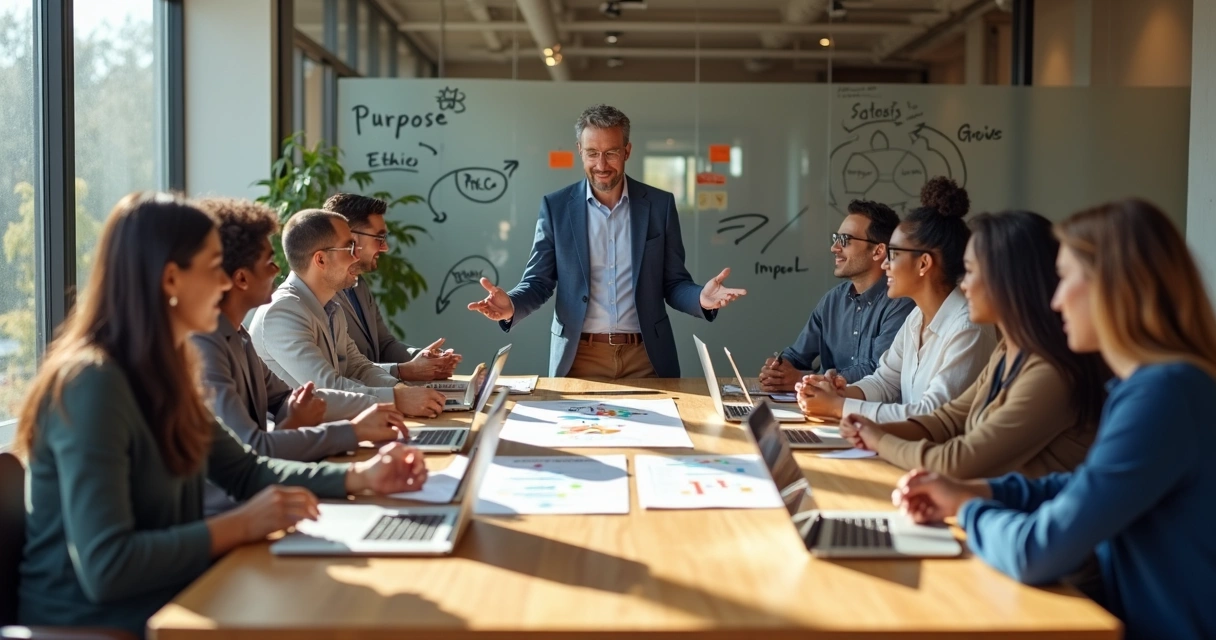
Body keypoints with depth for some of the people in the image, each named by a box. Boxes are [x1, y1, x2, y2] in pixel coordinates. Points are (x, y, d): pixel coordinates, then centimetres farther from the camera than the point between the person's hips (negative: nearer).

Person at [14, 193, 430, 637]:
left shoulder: (161, 372, 6)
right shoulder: (93, 382, -23)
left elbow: (245, 471, 14)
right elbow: (105, 567, -28)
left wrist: (360, 476, 3)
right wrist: (240, 525, -23)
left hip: (159, 600, 8)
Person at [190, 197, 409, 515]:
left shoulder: (236, 335, 8)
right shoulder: (202, 346, -22)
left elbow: (285, 399, 14)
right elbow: (251, 449, -29)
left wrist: (379, 406, 0)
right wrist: (354, 430, -22)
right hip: (222, 515, -9)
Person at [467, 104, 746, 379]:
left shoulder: (660, 204, 2)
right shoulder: (556, 206, 0)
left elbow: (674, 284, 5)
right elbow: (538, 282, 2)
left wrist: (701, 298, -18)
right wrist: (512, 305, -20)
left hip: (646, 357, 1)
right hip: (579, 356, -1)